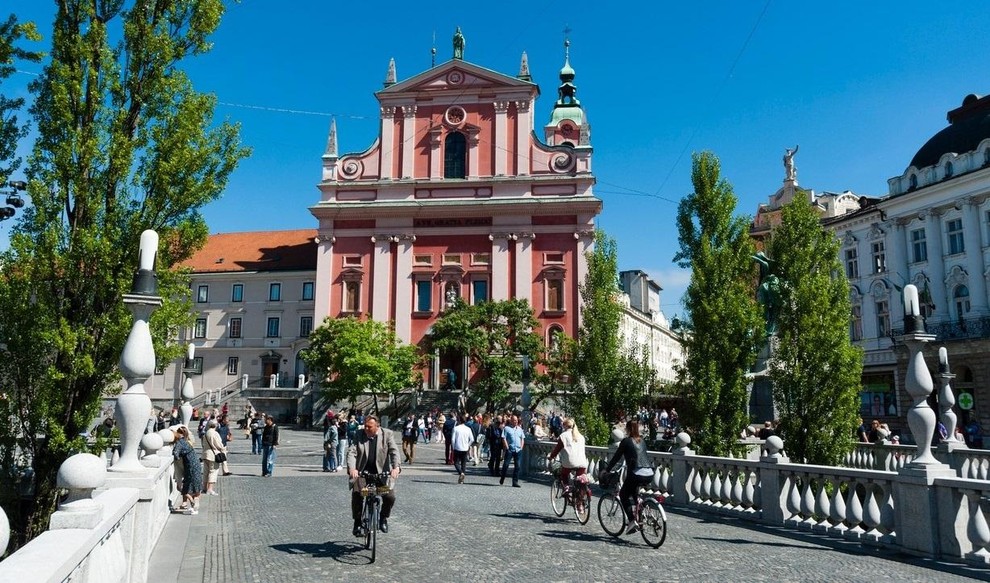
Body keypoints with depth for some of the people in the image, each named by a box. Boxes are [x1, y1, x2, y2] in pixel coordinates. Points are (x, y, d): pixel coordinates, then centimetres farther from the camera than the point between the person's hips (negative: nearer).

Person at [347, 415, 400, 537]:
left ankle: (383, 518, 16)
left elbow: (394, 452, -9)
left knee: (390, 497, -15)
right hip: (362, 472, 0)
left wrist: (395, 467, -26)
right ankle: (358, 522, 1)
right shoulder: (359, 436, 1)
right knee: (356, 494, -21)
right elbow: (351, 452, -9)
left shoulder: (387, 435, -1)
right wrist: (352, 468, -27)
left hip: (382, 472, 0)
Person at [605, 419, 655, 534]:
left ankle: (632, 521, -5)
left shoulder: (626, 441, 0)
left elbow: (616, 457, 3)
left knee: (623, 495, 11)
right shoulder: (642, 441, 17)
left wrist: (606, 470, 14)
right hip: (649, 474, 7)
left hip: (637, 474, -6)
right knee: (634, 492, 32)